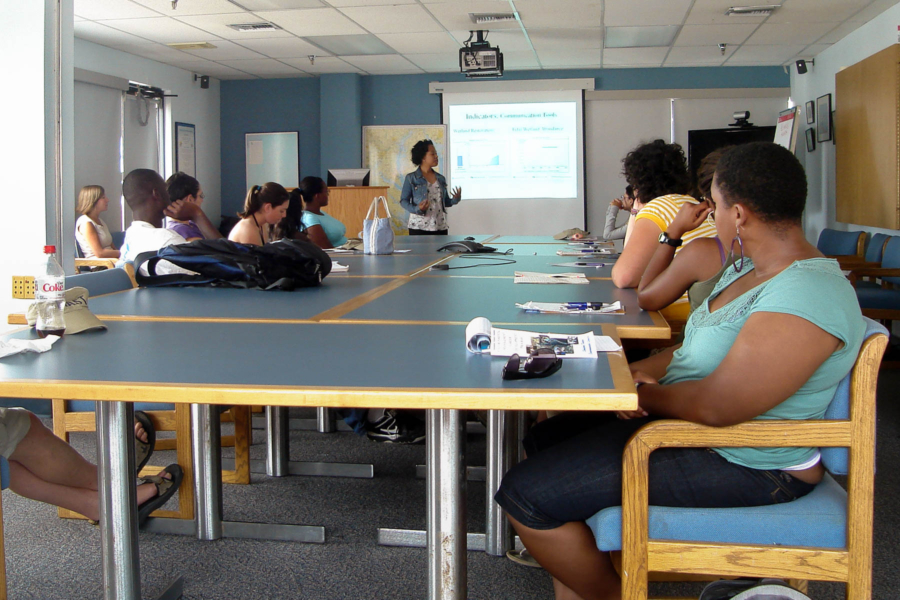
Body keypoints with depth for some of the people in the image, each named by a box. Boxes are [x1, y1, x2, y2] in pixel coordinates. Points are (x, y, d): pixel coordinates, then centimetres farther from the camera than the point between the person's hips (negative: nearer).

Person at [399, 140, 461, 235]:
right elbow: (403, 201, -1)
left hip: (440, 227, 4)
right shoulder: (411, 178, 0)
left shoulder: (441, 179, 13)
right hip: (419, 227, -4)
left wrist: (455, 200, -3)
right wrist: (417, 209, -20)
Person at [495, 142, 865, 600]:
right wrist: (640, 372, -3)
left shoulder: (803, 298, -27)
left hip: (741, 464, -11)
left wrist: (644, 394, -11)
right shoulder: (752, 268, 7)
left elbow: (715, 407, -30)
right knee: (545, 440, 17)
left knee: (526, 494, -15)